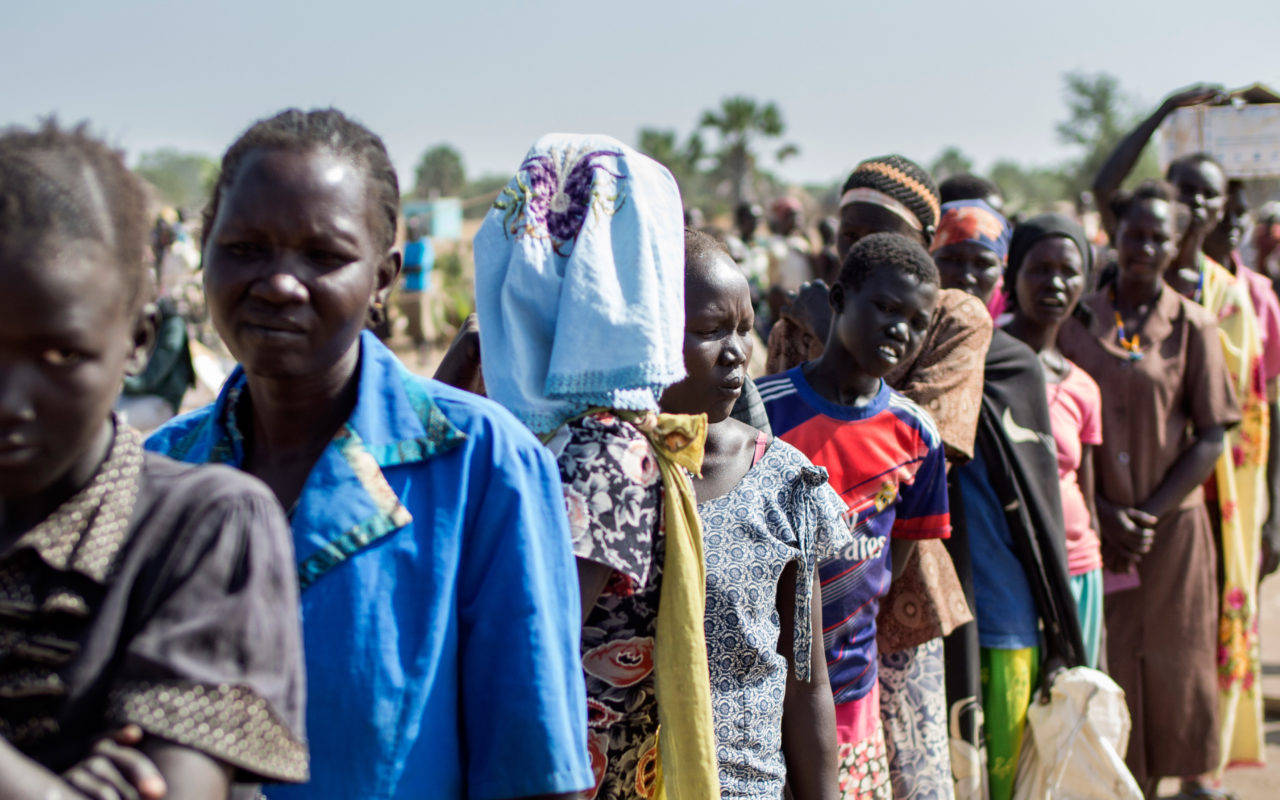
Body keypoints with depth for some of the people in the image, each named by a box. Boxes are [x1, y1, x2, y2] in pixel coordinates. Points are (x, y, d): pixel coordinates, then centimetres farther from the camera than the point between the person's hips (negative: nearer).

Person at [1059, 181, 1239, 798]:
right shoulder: (1076, 321, 3)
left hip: (1172, 529, 0)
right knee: (1100, 672, 0)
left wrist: (1149, 513, -11)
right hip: (1092, 527, 0)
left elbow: (1211, 438, -2)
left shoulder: (1192, 326, 0)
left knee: (1167, 669, 3)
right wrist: (1101, 510, -8)